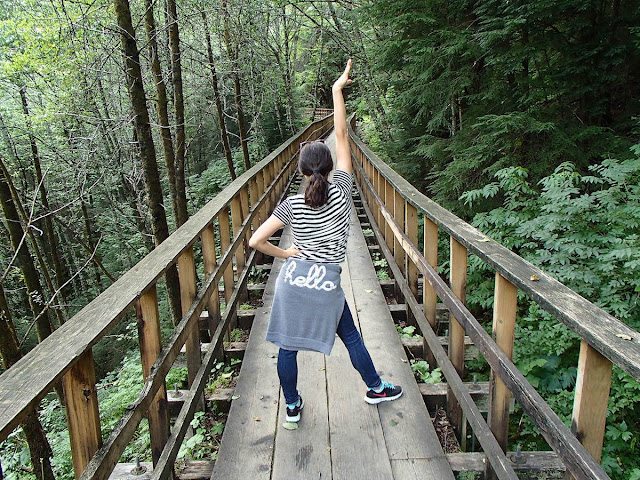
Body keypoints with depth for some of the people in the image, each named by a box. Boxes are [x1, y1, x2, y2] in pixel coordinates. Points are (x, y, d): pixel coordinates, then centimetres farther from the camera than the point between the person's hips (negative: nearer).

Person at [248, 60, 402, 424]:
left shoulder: (291, 205, -7)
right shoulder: (341, 192, -10)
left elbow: (255, 241, -10)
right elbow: (342, 136, -6)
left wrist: (285, 254, 7)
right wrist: (337, 90, -1)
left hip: (292, 280, 1)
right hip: (326, 285, 0)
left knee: (288, 346, 14)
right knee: (351, 337, 19)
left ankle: (292, 406, 29)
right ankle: (376, 388, 38)